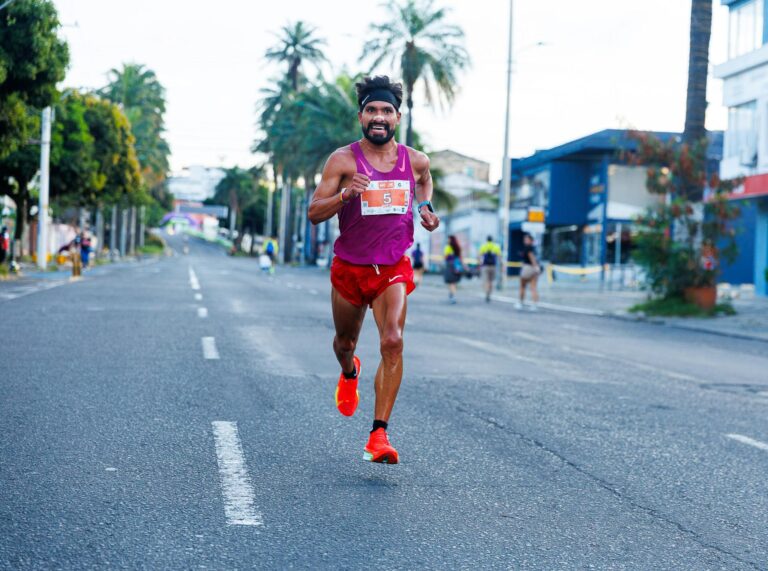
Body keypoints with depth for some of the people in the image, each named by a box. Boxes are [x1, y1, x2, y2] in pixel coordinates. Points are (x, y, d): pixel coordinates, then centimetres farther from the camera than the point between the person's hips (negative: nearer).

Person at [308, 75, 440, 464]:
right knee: (345, 342, 19)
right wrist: (346, 194, -30)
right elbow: (314, 213, -12)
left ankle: (379, 436, -18)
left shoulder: (415, 161, 0)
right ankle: (349, 373, 59)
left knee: (393, 342, -20)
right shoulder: (343, 160, -9)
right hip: (350, 268, 0)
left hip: (393, 269, 0)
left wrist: (426, 208, 7)